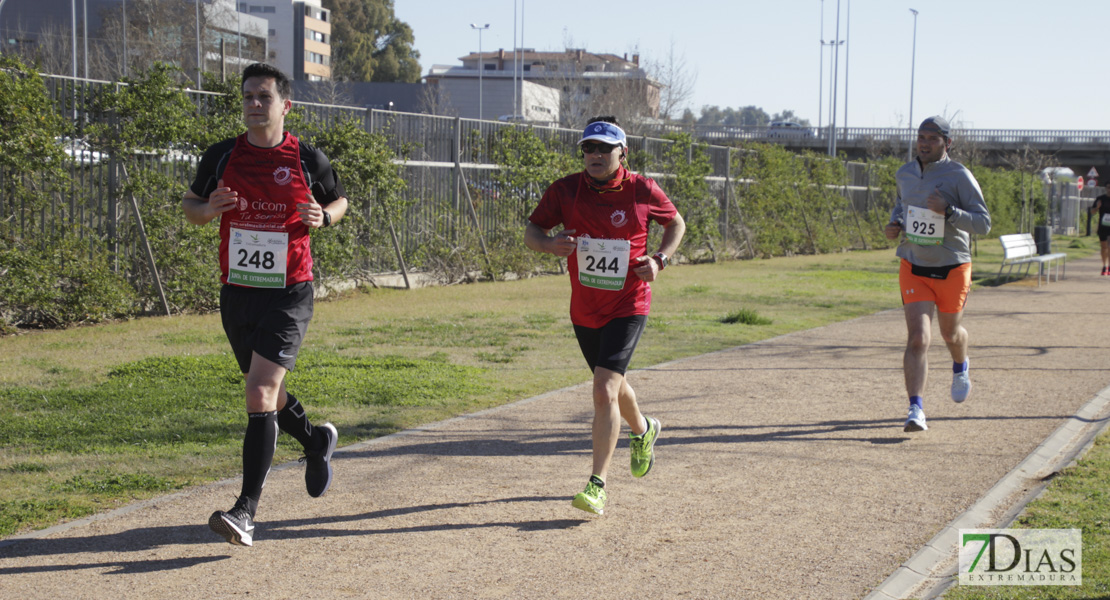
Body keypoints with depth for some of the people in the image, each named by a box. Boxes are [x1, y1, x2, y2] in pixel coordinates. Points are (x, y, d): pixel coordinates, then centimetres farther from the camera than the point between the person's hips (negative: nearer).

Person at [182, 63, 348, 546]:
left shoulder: (308, 160, -3)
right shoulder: (221, 157, 2)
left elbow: (339, 201, 13)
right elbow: (189, 205, 13)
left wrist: (322, 217, -10)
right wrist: (208, 209, -11)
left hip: (288, 294, -4)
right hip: (237, 291, 4)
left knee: (260, 394, -16)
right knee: (264, 394, 18)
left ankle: (247, 510, -14)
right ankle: (316, 441, 49)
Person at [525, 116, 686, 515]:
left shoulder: (643, 191, -9)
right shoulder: (565, 190, -6)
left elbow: (676, 223, 8)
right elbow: (531, 232, -1)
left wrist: (660, 259, -9)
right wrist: (550, 243, -24)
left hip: (628, 307, -4)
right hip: (584, 311, 4)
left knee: (604, 390, -18)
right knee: (611, 385, 22)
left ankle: (597, 486, -14)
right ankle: (644, 430, 55)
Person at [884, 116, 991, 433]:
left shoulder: (959, 176, -11)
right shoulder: (905, 173, 4)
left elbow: (983, 223, -14)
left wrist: (947, 211, -29)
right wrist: (894, 223, 4)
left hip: (952, 271, -2)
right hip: (914, 269, 2)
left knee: (950, 333, 19)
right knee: (918, 338, -14)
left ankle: (961, 366, 55)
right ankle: (916, 410, -18)